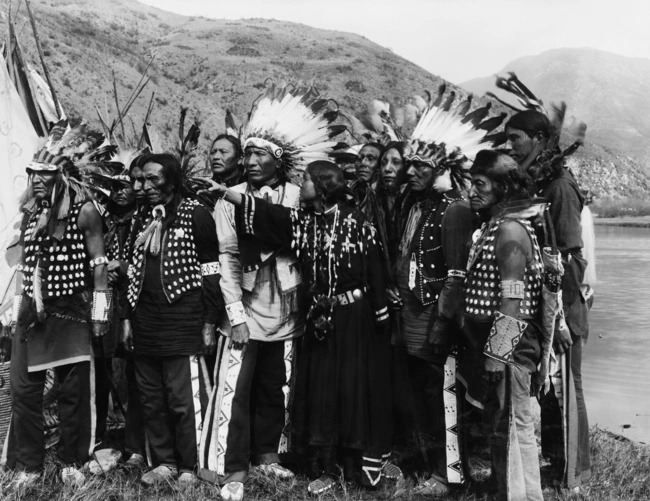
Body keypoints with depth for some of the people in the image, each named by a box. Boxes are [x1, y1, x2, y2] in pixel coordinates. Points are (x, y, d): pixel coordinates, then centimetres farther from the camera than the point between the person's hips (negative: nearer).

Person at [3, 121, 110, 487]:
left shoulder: (85, 211, -8)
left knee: (74, 390, 5)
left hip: (70, 310, -5)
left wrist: (100, 311, -10)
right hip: (31, 310, 5)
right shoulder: (30, 211, 8)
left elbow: (98, 264, -8)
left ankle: (72, 461, 20)